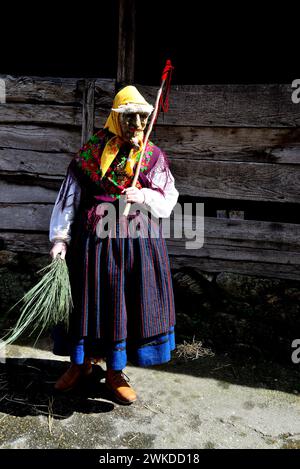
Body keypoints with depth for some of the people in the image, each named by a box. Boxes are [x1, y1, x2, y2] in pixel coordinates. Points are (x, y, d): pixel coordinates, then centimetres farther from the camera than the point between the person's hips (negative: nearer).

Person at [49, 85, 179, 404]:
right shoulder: (91, 152, 2)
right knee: (87, 300, 10)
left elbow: (169, 200, 4)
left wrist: (144, 198, -16)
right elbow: (68, 197, 1)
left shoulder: (153, 156, 6)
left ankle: (115, 371, 28)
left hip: (139, 241, 1)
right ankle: (81, 362, 36)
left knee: (131, 302, 6)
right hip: (94, 239, -1)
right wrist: (60, 238, -6)